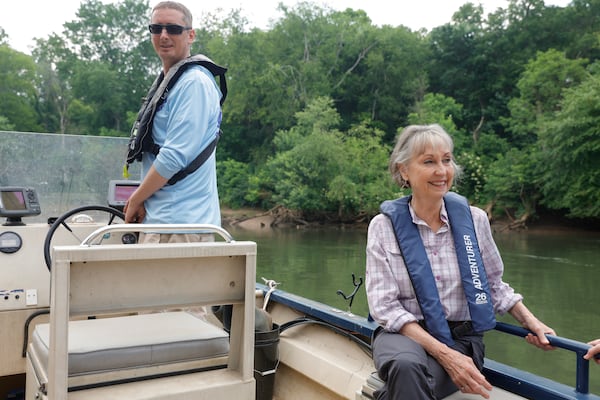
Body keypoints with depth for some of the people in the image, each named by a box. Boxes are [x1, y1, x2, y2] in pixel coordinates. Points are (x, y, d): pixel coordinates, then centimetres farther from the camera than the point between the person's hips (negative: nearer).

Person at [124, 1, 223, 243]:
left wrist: (135, 200, -8)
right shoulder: (165, 81, 17)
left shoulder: (194, 83, -14)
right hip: (159, 218, 9)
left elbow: (175, 156, -20)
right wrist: (141, 200, 7)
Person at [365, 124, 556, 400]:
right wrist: (443, 354, -21)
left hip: (462, 338, 1)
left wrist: (530, 321, 0)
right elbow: (384, 305, -11)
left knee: (409, 377, -32)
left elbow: (493, 285, 16)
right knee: (407, 366, -37)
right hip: (405, 335, -1)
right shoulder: (384, 226, -6)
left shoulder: (473, 219, 2)